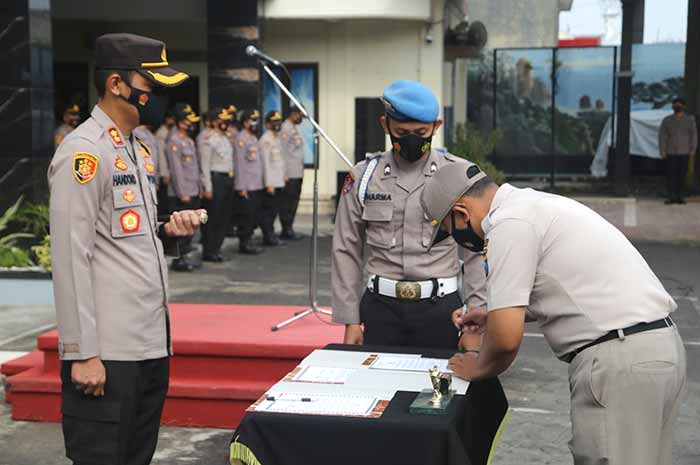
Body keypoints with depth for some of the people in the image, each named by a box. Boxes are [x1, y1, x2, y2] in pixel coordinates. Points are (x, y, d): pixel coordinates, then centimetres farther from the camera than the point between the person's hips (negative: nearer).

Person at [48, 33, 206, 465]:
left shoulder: (135, 150, 16)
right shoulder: (83, 152, -12)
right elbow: (71, 257, -16)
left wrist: (165, 231, 4)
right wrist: (82, 353, -19)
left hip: (152, 344, 9)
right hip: (107, 353, -9)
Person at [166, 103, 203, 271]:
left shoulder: (189, 141, 15)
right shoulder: (174, 142, -12)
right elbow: (176, 170, -16)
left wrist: (199, 188, 15)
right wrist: (183, 194, -18)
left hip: (193, 192, 9)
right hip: (182, 195, -9)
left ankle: (184, 256, 19)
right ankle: (178, 260, 2)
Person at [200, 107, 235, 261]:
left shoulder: (226, 139, 15)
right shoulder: (209, 140, -10)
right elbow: (205, 165, -13)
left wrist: (231, 178, 13)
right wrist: (208, 188, -16)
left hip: (228, 179, 9)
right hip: (216, 179, -9)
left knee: (225, 217, 11)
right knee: (213, 218, -3)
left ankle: (216, 249, 20)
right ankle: (208, 252, 5)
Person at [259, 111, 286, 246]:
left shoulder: (277, 138, 16)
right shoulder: (266, 139, -11)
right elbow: (265, 162, -15)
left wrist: (283, 177, 15)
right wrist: (269, 184, -18)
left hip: (279, 182, 9)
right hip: (271, 182, -9)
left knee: (273, 210, 12)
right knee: (268, 210, -3)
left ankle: (270, 236, 18)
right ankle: (268, 237, 2)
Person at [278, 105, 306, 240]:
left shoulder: (295, 128, 17)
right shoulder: (285, 129, -11)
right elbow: (283, 152, -15)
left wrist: (301, 170, 15)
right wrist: (285, 174, -17)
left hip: (298, 172, 9)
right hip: (290, 173, -9)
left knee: (294, 201, 11)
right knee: (287, 201, -3)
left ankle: (289, 229, 17)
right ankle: (287, 230, 1)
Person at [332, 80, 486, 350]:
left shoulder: (460, 175, -2)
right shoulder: (364, 176, 2)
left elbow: (478, 254, -1)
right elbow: (346, 252, 6)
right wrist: (350, 321, 4)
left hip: (440, 307, -1)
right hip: (380, 307, 1)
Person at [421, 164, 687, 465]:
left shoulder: (508, 223, -12)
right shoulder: (529, 203, 19)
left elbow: (506, 337, -16)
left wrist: (478, 368, 5)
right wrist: (497, 314, 37)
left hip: (619, 360, -10)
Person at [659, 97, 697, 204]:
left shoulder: (690, 120, 5)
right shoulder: (666, 120, 4)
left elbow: (694, 135, 3)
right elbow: (662, 136, 0)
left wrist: (692, 150, -6)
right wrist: (662, 151, -9)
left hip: (684, 152, 0)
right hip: (671, 152, 0)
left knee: (682, 175, 1)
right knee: (671, 174, -6)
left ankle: (679, 196, 7)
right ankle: (671, 197, -3)